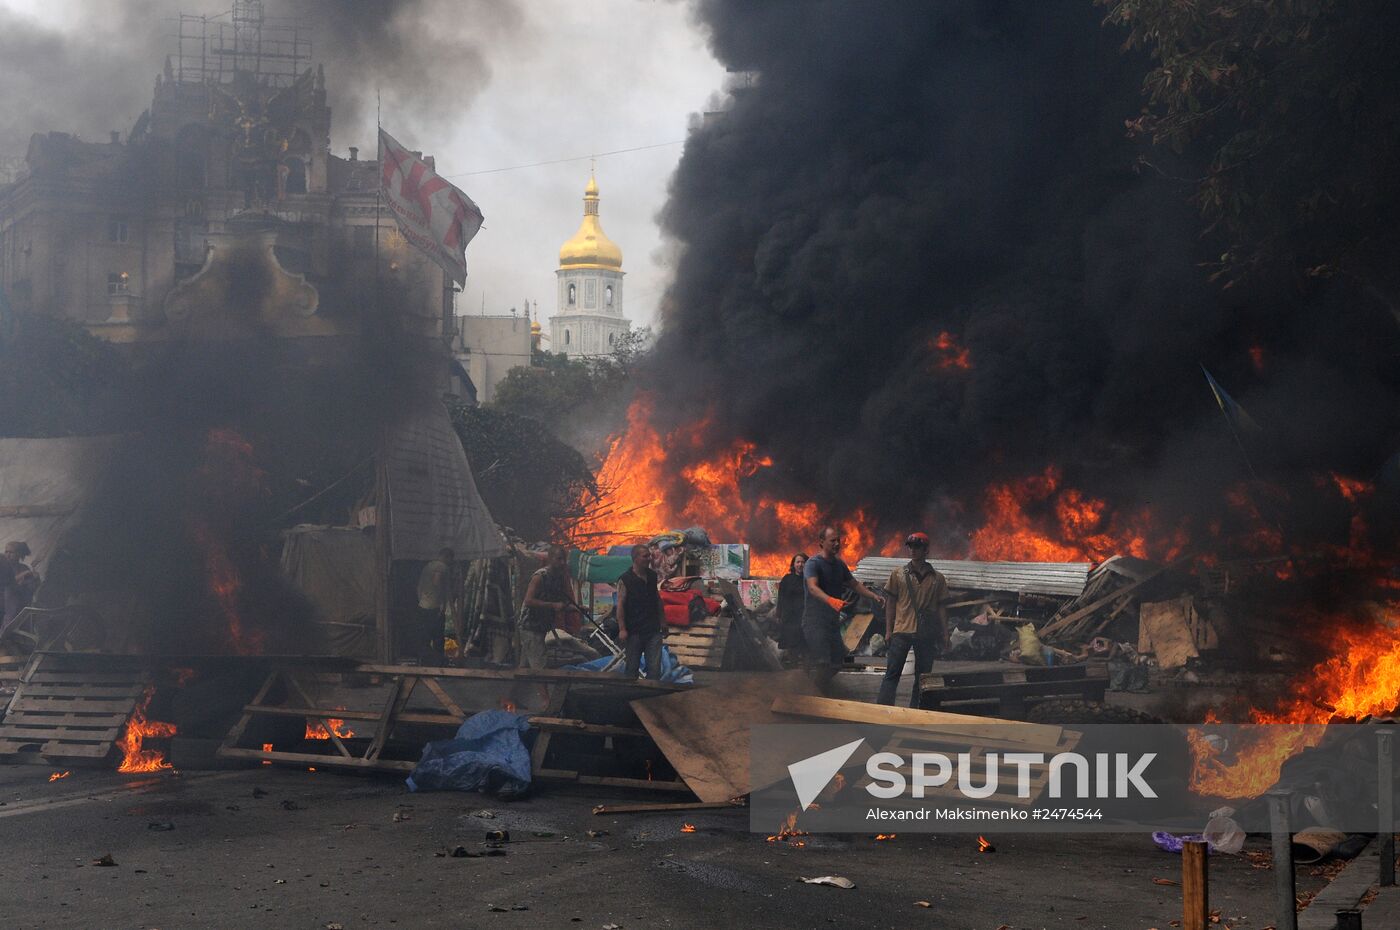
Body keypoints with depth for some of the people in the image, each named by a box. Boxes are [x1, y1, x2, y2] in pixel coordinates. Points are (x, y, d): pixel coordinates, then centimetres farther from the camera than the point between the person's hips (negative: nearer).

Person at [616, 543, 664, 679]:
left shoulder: (652, 576, 9)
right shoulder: (625, 580, -8)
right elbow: (620, 605, -11)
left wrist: (662, 621, 17)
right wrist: (622, 629, -16)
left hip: (653, 630, 4)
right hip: (634, 631, -4)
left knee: (654, 667, -3)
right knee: (632, 667, 7)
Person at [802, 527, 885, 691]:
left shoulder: (839, 564, 14)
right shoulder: (813, 563, -12)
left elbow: (854, 584, 24)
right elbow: (812, 587, -28)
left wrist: (874, 596, 8)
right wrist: (830, 600, -46)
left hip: (832, 621, 8)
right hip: (815, 621, -8)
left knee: (836, 662, 10)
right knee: (821, 664, -17)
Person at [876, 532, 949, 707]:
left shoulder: (937, 578, 5)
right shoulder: (898, 574, 4)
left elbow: (941, 608, 8)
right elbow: (891, 604, 7)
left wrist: (945, 636, 4)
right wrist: (888, 631, 2)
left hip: (927, 634, 1)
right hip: (901, 632, -1)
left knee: (922, 677, 5)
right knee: (892, 674, -5)